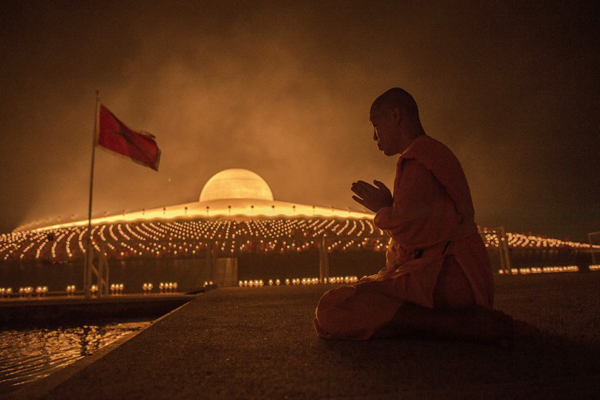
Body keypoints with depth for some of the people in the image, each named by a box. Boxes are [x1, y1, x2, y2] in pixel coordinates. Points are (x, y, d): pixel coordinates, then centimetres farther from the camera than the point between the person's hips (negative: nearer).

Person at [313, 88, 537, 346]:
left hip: (445, 277, -11)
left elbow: (406, 229, -21)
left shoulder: (418, 157, -12)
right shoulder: (438, 153, 21)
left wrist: (383, 209, -3)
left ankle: (464, 324, -20)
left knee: (329, 313, -24)